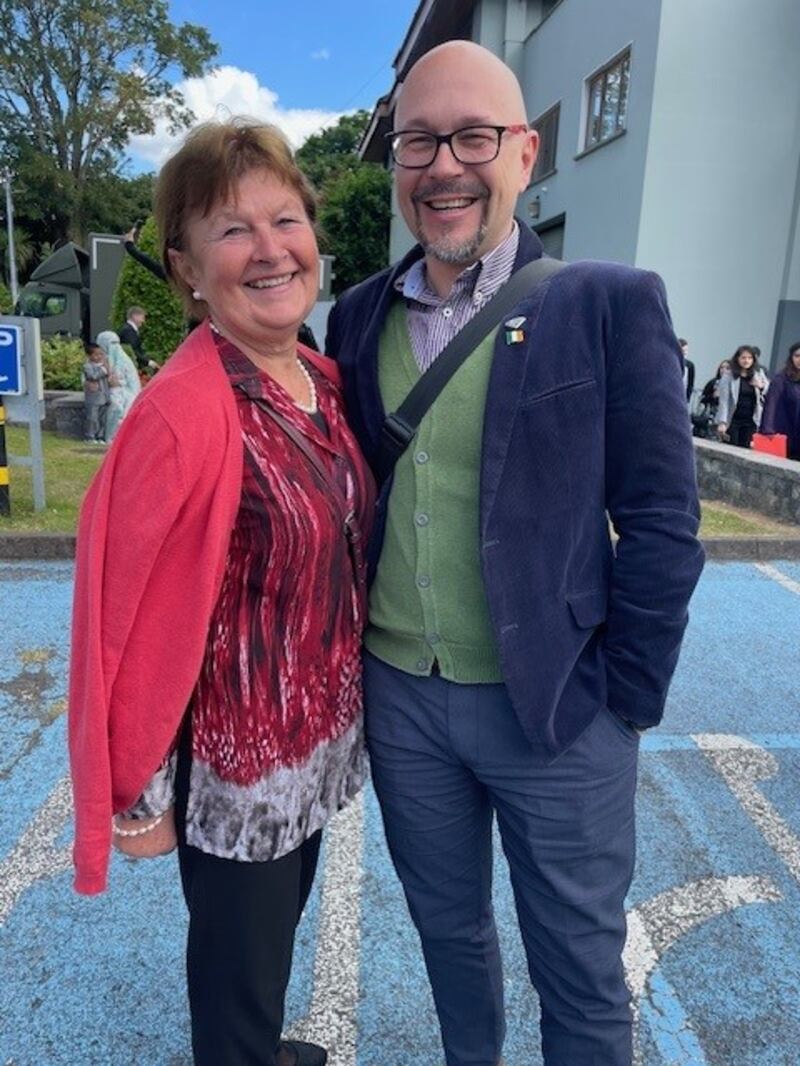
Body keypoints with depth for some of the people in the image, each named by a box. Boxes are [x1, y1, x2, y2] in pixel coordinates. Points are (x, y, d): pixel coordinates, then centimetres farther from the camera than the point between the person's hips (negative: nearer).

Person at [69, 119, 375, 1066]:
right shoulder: (185, 413, -26)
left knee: (275, 933, 31)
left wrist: (344, 709, 12)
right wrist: (137, 793, -12)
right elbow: (133, 617, -21)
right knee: (238, 966, 19)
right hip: (236, 761, -7)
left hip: (317, 738, 7)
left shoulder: (325, 380, -2)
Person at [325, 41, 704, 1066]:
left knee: (579, 970, 16)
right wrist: (347, 652, 7)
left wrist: (623, 702, -8)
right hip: (398, 698, 4)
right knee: (447, 926, 25)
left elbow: (661, 523, -8)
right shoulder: (359, 317, 3)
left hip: (553, 710, -3)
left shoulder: (612, 303, -8)